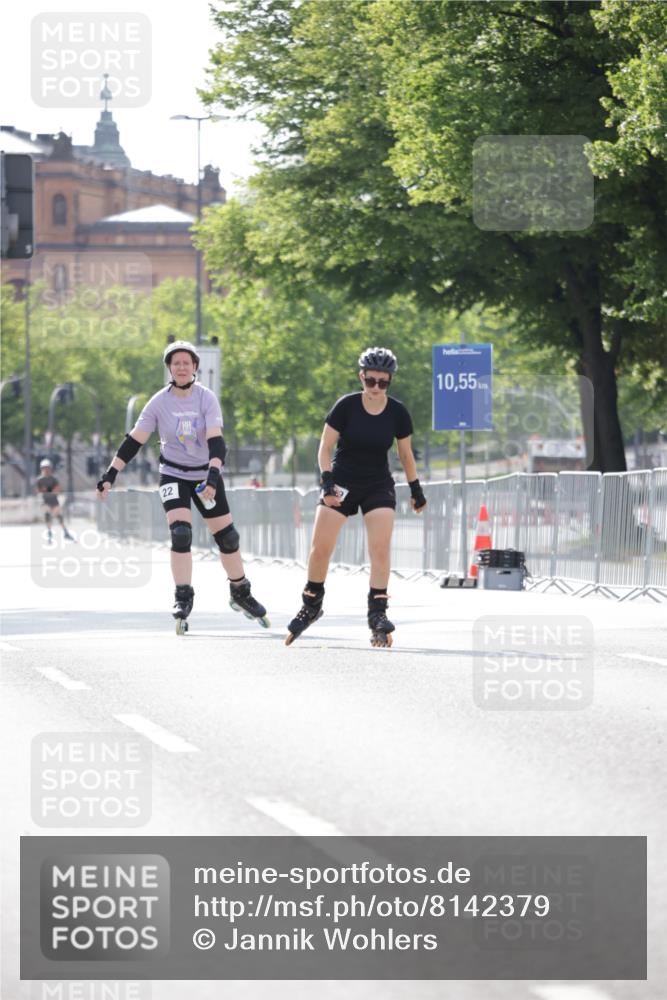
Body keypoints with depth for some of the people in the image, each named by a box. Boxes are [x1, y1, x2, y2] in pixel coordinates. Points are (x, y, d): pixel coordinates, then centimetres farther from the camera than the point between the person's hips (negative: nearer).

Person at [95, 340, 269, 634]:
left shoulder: (206, 398, -15)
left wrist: (213, 475, -40)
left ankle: (241, 594, 26)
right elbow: (133, 441, -9)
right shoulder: (159, 402, -12)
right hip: (173, 475, -1)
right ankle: (183, 599, -13)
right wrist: (110, 475, -14)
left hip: (205, 474, 1)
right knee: (180, 533, -20)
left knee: (227, 536, 5)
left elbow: (216, 440, -25)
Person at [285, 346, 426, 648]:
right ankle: (311, 606, 15)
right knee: (320, 547, -7)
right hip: (342, 484, -1)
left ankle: (377, 614, -10)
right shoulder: (346, 406, -12)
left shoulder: (397, 413, -5)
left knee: (380, 547, -16)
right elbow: (325, 448, -7)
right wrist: (328, 482, -19)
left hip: (379, 487, 1)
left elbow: (406, 454, 9)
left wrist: (416, 489, 13)